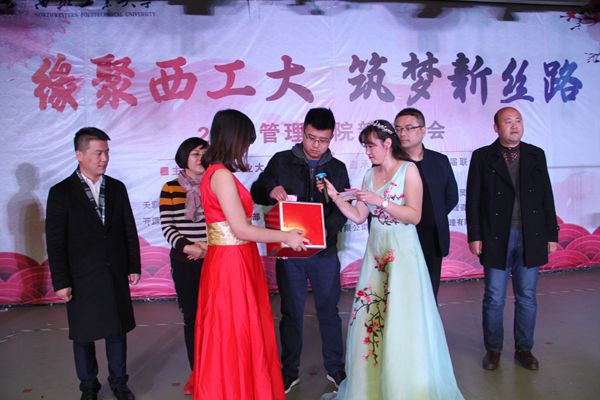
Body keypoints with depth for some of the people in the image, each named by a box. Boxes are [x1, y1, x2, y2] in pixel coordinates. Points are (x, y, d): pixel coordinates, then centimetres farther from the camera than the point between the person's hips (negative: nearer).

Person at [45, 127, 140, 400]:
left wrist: (134, 266, 5)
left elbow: (129, 230, 7)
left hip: (116, 275, 3)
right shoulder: (61, 192, -5)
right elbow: (55, 242, -7)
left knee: (117, 330, 12)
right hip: (81, 279, -2)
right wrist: (60, 282, -9)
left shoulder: (117, 188, 4)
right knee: (83, 335, 11)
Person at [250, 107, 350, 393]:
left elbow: (343, 208, 2)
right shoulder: (281, 161, 1)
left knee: (329, 310, 12)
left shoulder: (338, 169, 5)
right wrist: (270, 190, -19)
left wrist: (328, 230, -17)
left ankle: (335, 367, 31)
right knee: (291, 312, 11)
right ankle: (290, 371, 28)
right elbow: (256, 194, 4)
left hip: (324, 251, 1)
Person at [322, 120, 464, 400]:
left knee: (402, 319, -2)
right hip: (376, 252, 6)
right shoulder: (370, 175, 11)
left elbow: (414, 216, -13)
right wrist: (335, 196, -2)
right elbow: (358, 216, 9)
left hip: (403, 252, -5)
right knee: (369, 316, 7)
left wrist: (381, 201, -21)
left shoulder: (408, 170, -6)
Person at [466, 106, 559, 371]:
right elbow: (473, 199, -2)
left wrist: (552, 234, 5)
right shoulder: (482, 157, 0)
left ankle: (524, 349, 27)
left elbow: (547, 197, 9)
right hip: (496, 237, -2)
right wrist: (474, 236, -8)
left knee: (527, 297, 11)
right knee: (494, 299, 6)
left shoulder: (536, 155, 8)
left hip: (531, 238, 3)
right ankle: (493, 349, 22)